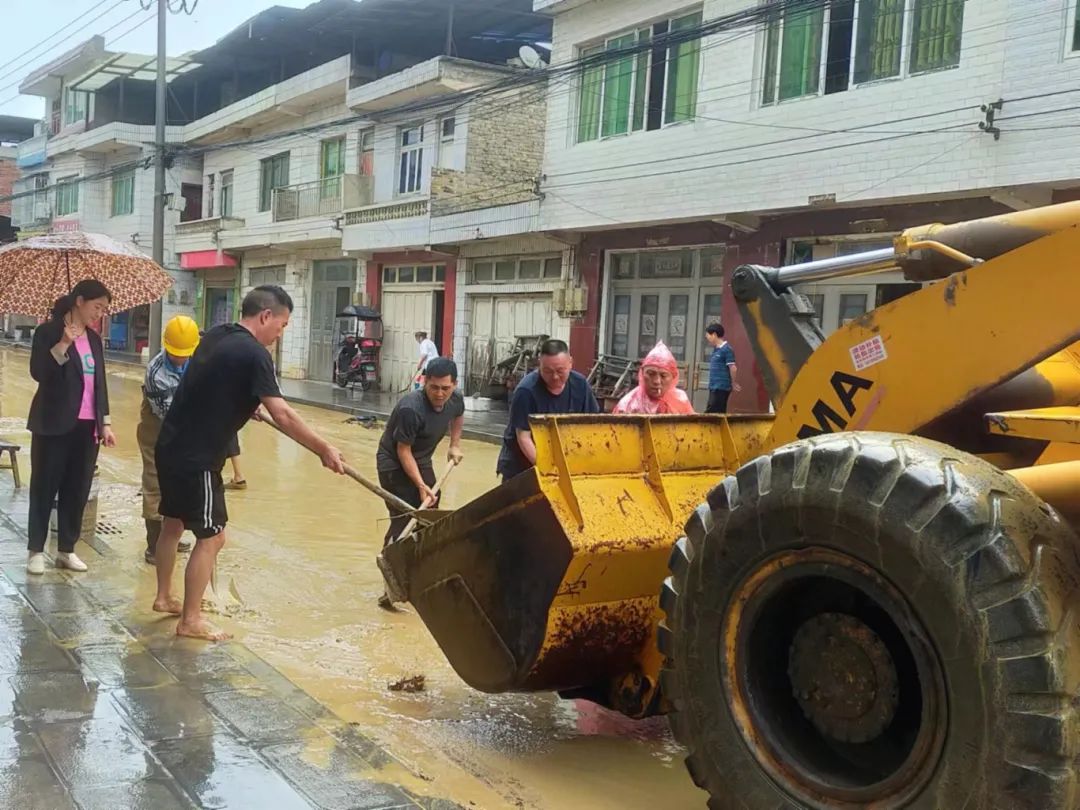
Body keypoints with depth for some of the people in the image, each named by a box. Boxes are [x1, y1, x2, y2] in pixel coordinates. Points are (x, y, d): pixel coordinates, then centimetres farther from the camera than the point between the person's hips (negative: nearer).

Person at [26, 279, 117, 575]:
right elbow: (38, 372, -16)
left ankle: (66, 549, 17)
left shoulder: (94, 339, 12)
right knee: (44, 488, 3)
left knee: (77, 491, 8)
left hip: (86, 426, 6)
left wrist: (105, 423, 10)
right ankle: (36, 550, 12)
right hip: (55, 425, -5)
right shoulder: (49, 331, -6)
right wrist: (64, 344, -27)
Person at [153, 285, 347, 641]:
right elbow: (282, 415, -24)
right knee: (211, 537, 1)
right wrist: (324, 449, -19)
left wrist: (245, 407, 33)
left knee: (173, 524, 22)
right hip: (196, 459, -9)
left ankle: (163, 597, 37)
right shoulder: (253, 353, -18)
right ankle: (191, 620, 8)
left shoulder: (215, 337, 8)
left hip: (171, 448, 9)